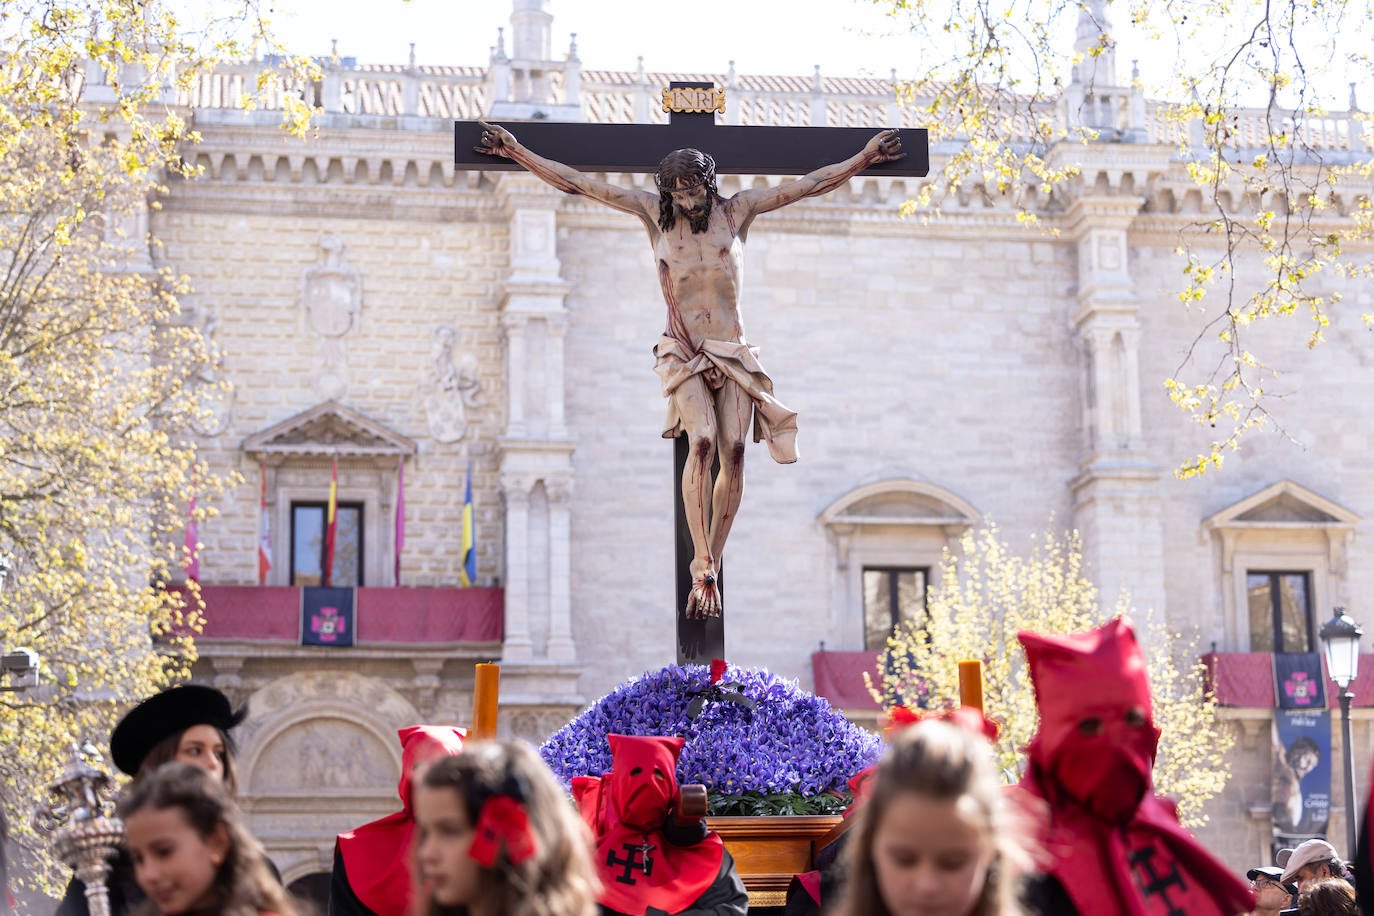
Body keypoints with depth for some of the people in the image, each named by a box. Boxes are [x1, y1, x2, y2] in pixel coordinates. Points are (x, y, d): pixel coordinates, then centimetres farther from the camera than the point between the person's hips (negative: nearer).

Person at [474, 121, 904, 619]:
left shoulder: (737, 210, 9)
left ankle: (713, 560, -3)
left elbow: (810, 184, 14)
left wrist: (865, 157, 15)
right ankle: (702, 570, -25)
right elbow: (576, 182, 8)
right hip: (682, 351, -2)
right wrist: (515, 151, 8)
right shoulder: (654, 213, 7)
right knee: (701, 442, -22)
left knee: (734, 451, -13)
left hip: (733, 353, 2)